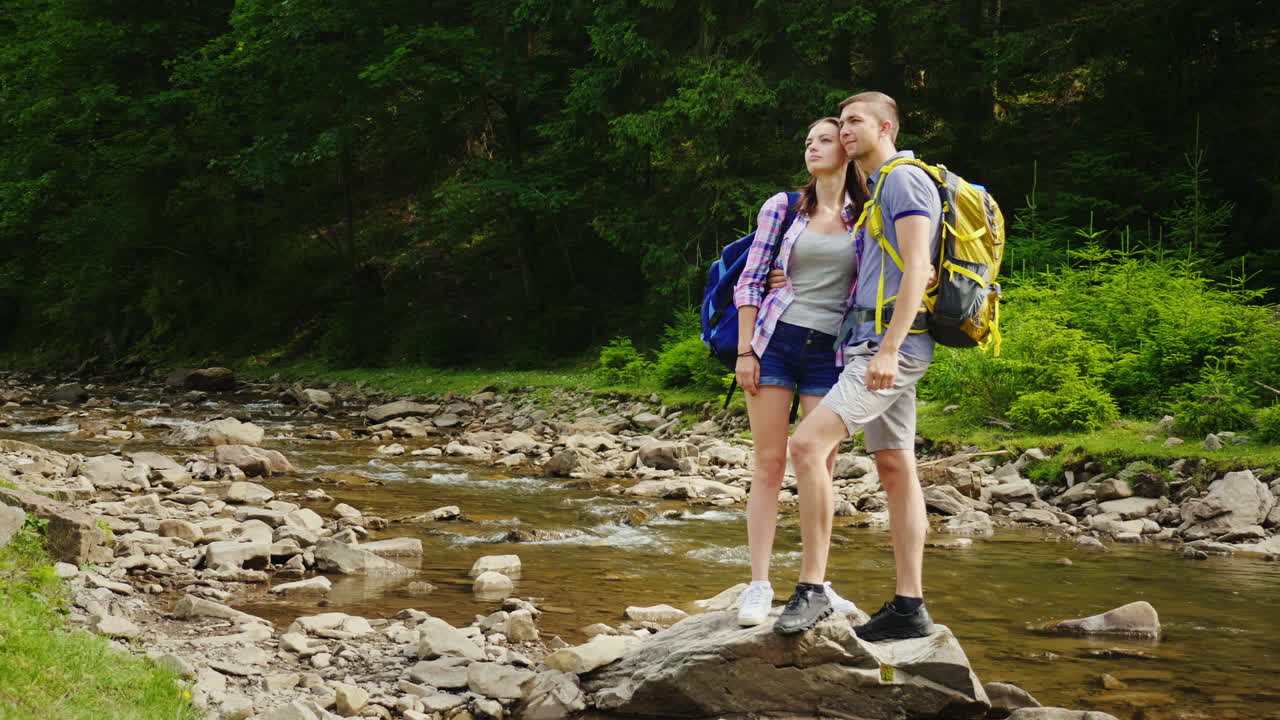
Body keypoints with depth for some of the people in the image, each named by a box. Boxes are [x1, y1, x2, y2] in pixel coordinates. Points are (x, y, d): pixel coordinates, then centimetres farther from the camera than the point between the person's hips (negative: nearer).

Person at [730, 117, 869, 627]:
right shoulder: (782, 207, 4)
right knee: (770, 465, -3)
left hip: (830, 351, 1)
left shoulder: (863, 217, 8)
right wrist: (745, 350, -4)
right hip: (775, 340, -1)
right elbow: (749, 280, 3)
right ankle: (758, 586, -1)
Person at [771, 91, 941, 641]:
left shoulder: (904, 179, -8)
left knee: (808, 444, -19)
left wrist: (888, 349, -25)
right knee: (895, 469, 7)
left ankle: (812, 588, -16)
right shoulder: (877, 190, 24)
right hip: (878, 347, 11)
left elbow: (917, 268, -18)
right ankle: (909, 607, 7)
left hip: (892, 344, -11)